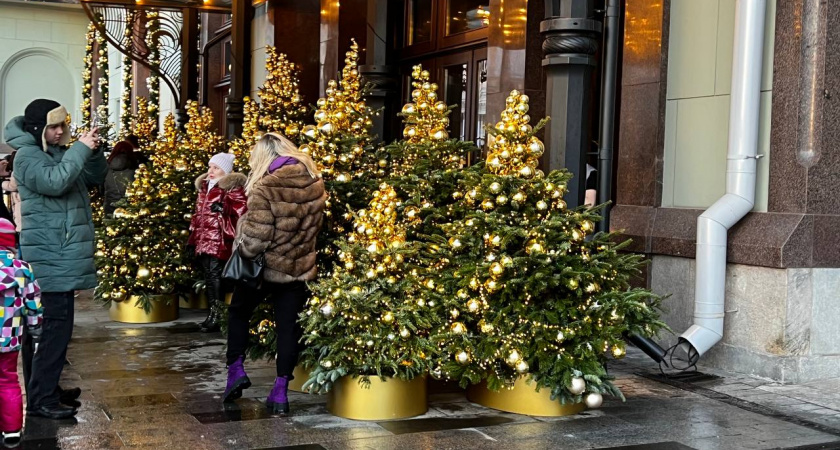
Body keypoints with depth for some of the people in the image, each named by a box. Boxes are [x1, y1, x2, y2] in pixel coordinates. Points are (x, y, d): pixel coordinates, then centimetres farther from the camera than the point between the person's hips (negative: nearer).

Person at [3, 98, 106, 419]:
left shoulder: (60, 153, 16)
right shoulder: (28, 156, -11)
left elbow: (95, 178, 19)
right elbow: (54, 182, -27)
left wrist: (93, 151, 1)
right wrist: (80, 149, -22)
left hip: (61, 258, 9)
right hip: (49, 260, -9)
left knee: (47, 325, 15)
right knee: (56, 325, -12)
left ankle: (46, 389, 23)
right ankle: (40, 399, -8)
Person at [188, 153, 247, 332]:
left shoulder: (233, 188, -5)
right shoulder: (205, 187, 20)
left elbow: (240, 213, -12)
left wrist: (223, 209, -22)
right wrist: (195, 236, 22)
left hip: (220, 240, -8)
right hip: (204, 239, 8)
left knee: (215, 274, -13)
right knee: (208, 275, 8)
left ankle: (217, 314, -10)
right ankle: (213, 313, 14)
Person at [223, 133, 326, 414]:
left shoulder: (265, 188, -21)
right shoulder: (315, 183, -4)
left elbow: (256, 238, -22)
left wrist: (242, 249, -4)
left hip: (265, 267, -4)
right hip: (299, 268, 4)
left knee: (238, 312, 21)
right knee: (288, 326, 10)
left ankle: (236, 370, 17)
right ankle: (280, 391, 10)